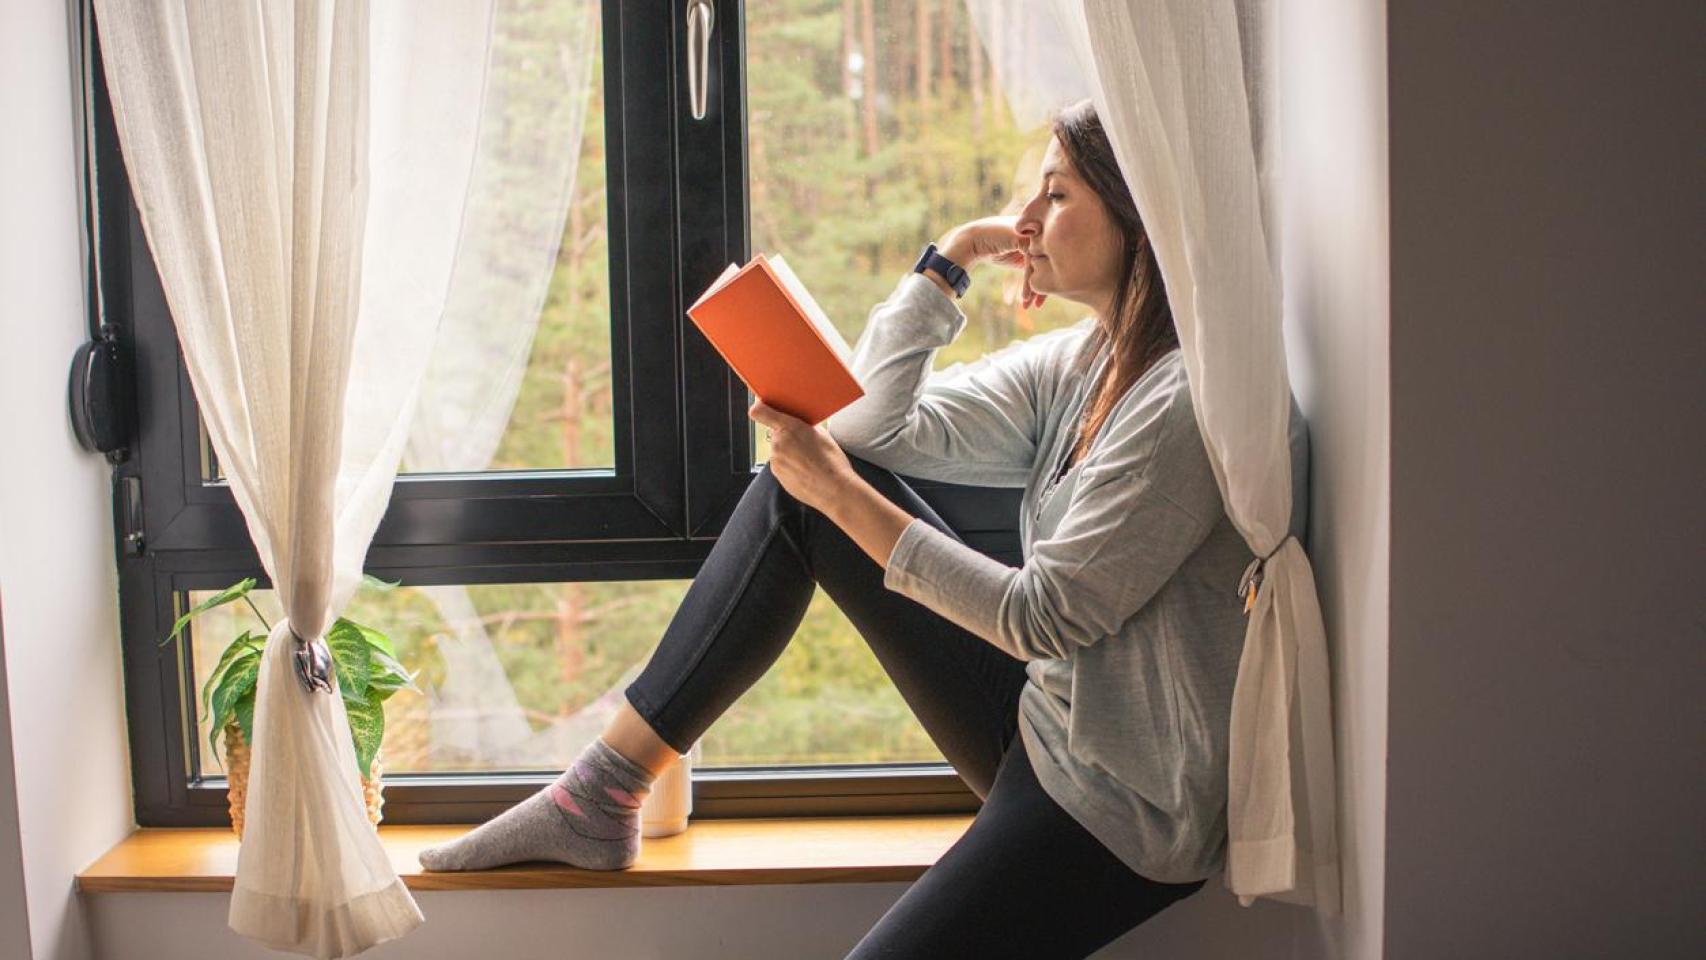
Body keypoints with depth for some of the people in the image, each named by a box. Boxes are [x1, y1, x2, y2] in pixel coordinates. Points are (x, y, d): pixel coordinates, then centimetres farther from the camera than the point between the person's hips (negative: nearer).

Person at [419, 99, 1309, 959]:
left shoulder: (1193, 400, -22)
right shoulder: (1079, 364, 6)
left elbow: (1043, 618, -24)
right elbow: (873, 423, 5)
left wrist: (840, 493, -20)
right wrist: (954, 253, -1)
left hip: (1125, 810, -8)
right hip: (1039, 729, 8)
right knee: (797, 483, 0)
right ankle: (602, 796, 2)